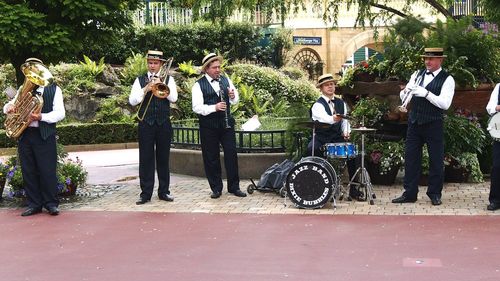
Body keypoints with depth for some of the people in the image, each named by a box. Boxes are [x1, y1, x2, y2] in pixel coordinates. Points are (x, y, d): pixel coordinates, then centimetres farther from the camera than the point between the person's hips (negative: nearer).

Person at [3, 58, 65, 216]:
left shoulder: (53, 89, 4)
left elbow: (60, 113, -6)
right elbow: (8, 107, 17)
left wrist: (41, 117, -22)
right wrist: (9, 107, -7)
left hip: (44, 136, -4)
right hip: (24, 136, 5)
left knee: (47, 171, -4)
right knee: (28, 172, 6)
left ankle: (51, 204, 6)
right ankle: (34, 204, 14)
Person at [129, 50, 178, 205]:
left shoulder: (168, 79, 8)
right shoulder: (140, 80, 8)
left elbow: (173, 98, -6)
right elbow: (132, 100, -2)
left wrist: (160, 84, -12)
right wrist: (146, 89, -13)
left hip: (164, 123, 0)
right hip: (145, 123, 0)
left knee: (163, 158, 6)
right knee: (146, 159, 0)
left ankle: (164, 191, 14)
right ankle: (146, 193, 5)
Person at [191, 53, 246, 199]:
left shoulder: (226, 80, 9)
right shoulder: (199, 85, -5)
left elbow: (235, 100, 15)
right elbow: (196, 107, -13)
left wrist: (233, 96, -8)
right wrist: (214, 107, -25)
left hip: (226, 123, 3)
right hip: (208, 126, -3)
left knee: (231, 154, 2)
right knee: (211, 158, 4)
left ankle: (234, 187, 12)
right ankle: (216, 189, 16)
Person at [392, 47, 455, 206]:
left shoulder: (447, 79, -5)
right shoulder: (417, 75, 10)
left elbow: (445, 103, -17)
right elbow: (403, 97, 7)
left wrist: (425, 93, -26)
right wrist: (405, 91, -16)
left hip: (433, 124, -4)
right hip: (414, 122, 5)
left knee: (436, 160, 4)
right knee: (411, 157, 6)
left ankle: (435, 194, 18)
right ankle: (409, 193, 14)